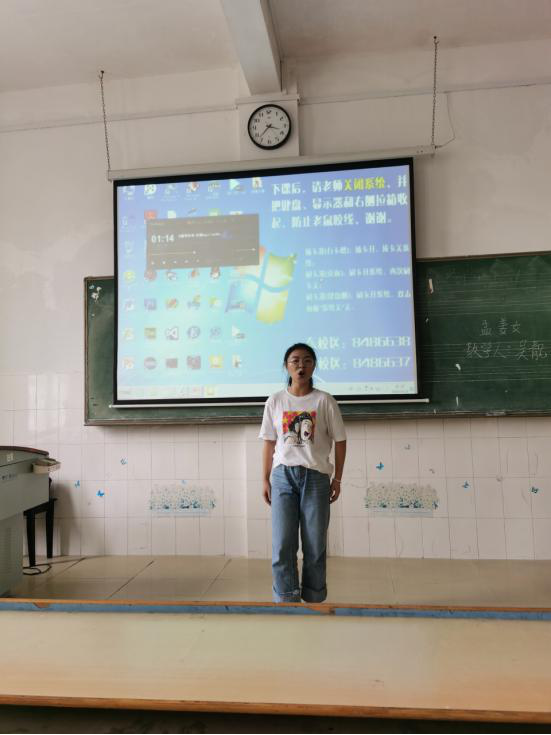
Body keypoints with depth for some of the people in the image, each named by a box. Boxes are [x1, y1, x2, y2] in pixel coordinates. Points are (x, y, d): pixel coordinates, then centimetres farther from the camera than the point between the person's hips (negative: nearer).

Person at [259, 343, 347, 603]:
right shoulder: (275, 401, 5)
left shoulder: (324, 401, 0)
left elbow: (340, 441, 4)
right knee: (282, 543, 1)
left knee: (315, 544, 7)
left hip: (316, 476, -1)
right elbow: (269, 443, 9)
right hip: (283, 474, 1)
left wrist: (337, 479, 3)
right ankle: (286, 599, 13)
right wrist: (266, 480, 7)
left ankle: (314, 599, 23)